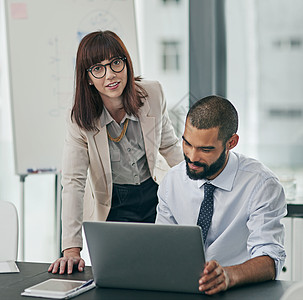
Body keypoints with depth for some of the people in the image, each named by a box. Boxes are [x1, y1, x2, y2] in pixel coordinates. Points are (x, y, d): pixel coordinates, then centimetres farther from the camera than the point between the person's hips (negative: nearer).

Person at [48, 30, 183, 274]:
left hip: (153, 198, 2)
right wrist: (71, 249, -29)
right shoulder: (81, 119, -18)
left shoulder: (153, 94, -12)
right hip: (112, 209, -2)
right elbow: (73, 182, -21)